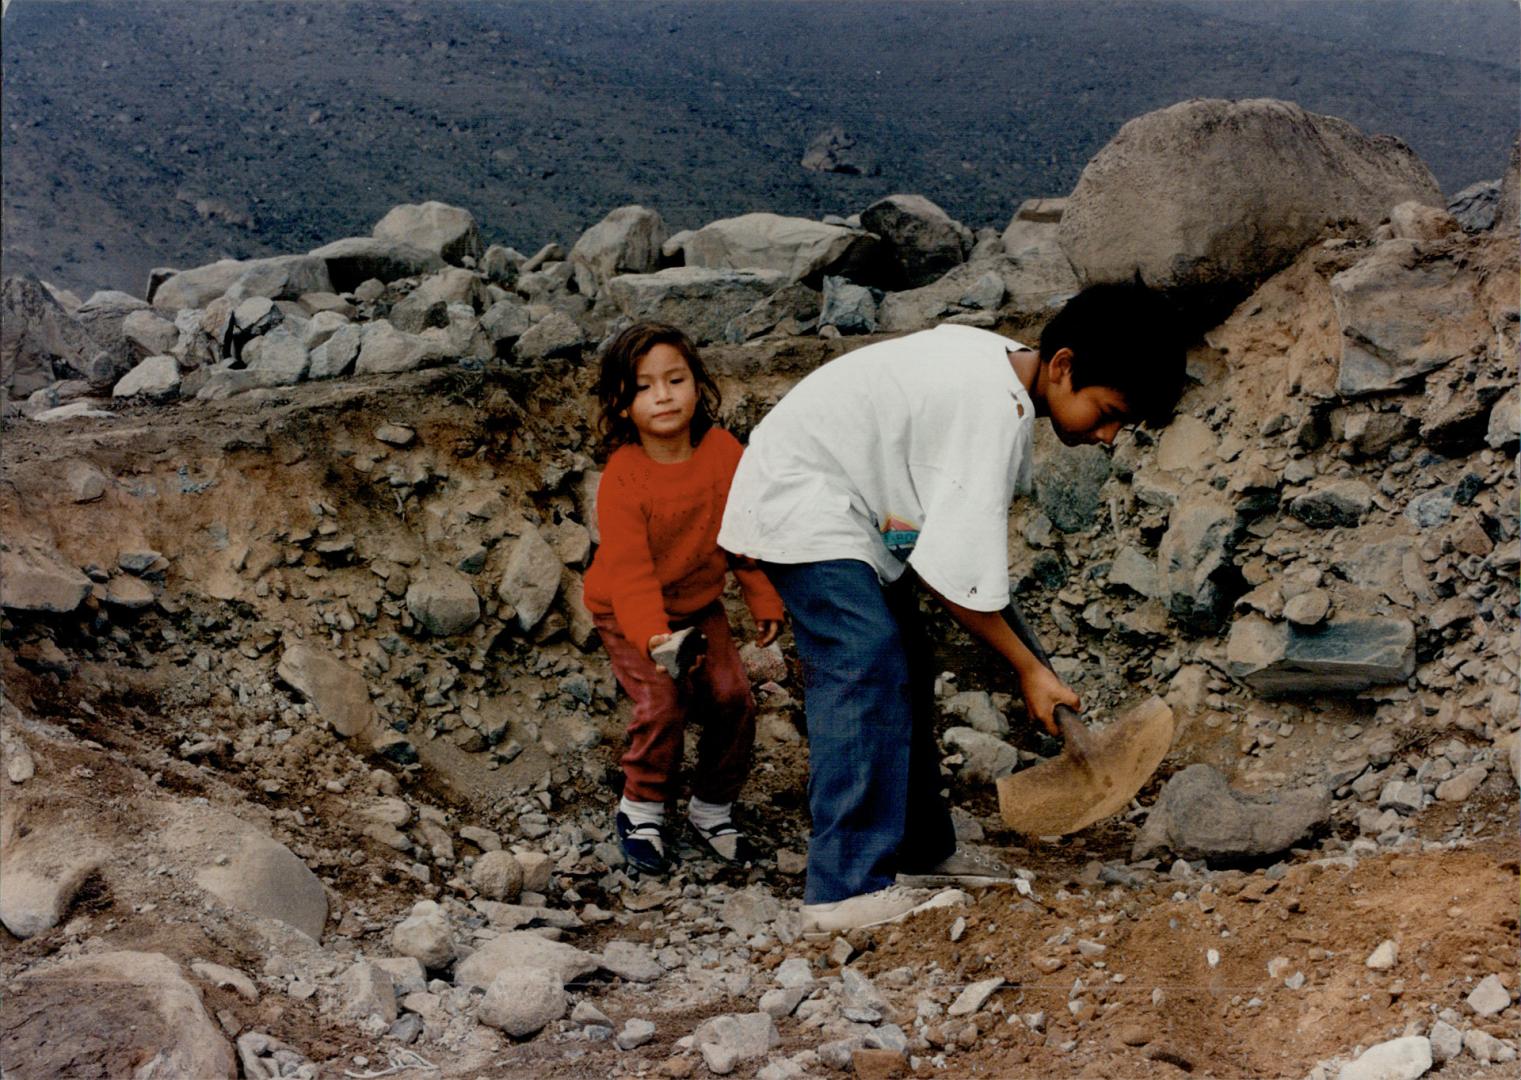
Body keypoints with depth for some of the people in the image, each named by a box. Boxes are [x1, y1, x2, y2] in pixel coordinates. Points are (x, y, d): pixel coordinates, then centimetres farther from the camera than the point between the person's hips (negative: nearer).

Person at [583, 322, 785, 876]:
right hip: (629, 614, -4)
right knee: (663, 704, -20)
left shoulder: (724, 451, -12)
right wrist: (653, 638, -44)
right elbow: (629, 573, -30)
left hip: (699, 605, 4)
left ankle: (712, 808, 15)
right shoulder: (621, 480, -26)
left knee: (732, 697, -7)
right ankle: (641, 808, 7)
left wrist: (764, 600, 4)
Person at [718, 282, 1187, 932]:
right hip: (800, 499, -10)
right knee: (867, 667, -19)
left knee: (904, 674, 10)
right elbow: (956, 573, -28)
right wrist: (1028, 669, -17)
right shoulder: (994, 414, -28)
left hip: (844, 503, 10)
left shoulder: (1002, 364, 2)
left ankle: (919, 852, 20)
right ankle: (847, 890, -20)